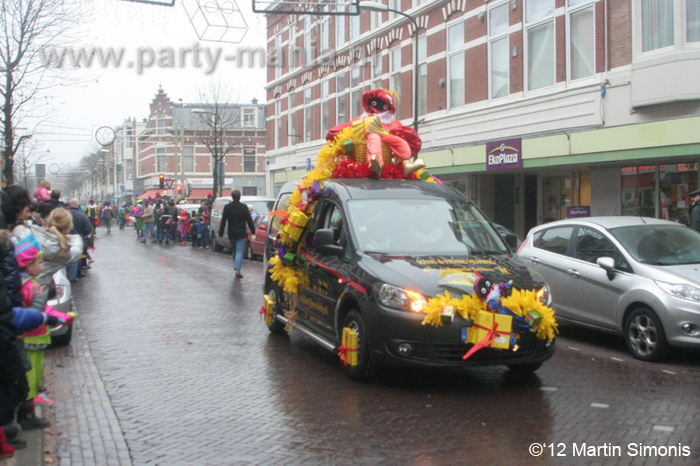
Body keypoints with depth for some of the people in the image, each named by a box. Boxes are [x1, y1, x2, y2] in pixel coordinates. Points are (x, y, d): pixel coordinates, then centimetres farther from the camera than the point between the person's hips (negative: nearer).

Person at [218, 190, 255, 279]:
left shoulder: (227, 207, -1)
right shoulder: (244, 207, -7)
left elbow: (223, 221, 0)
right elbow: (249, 220, -3)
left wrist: (221, 233, 4)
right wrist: (253, 230, 8)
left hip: (231, 234, 3)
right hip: (241, 234, -3)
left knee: (234, 252, 17)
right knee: (240, 251, -6)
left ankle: (236, 269, 23)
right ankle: (237, 269, -21)